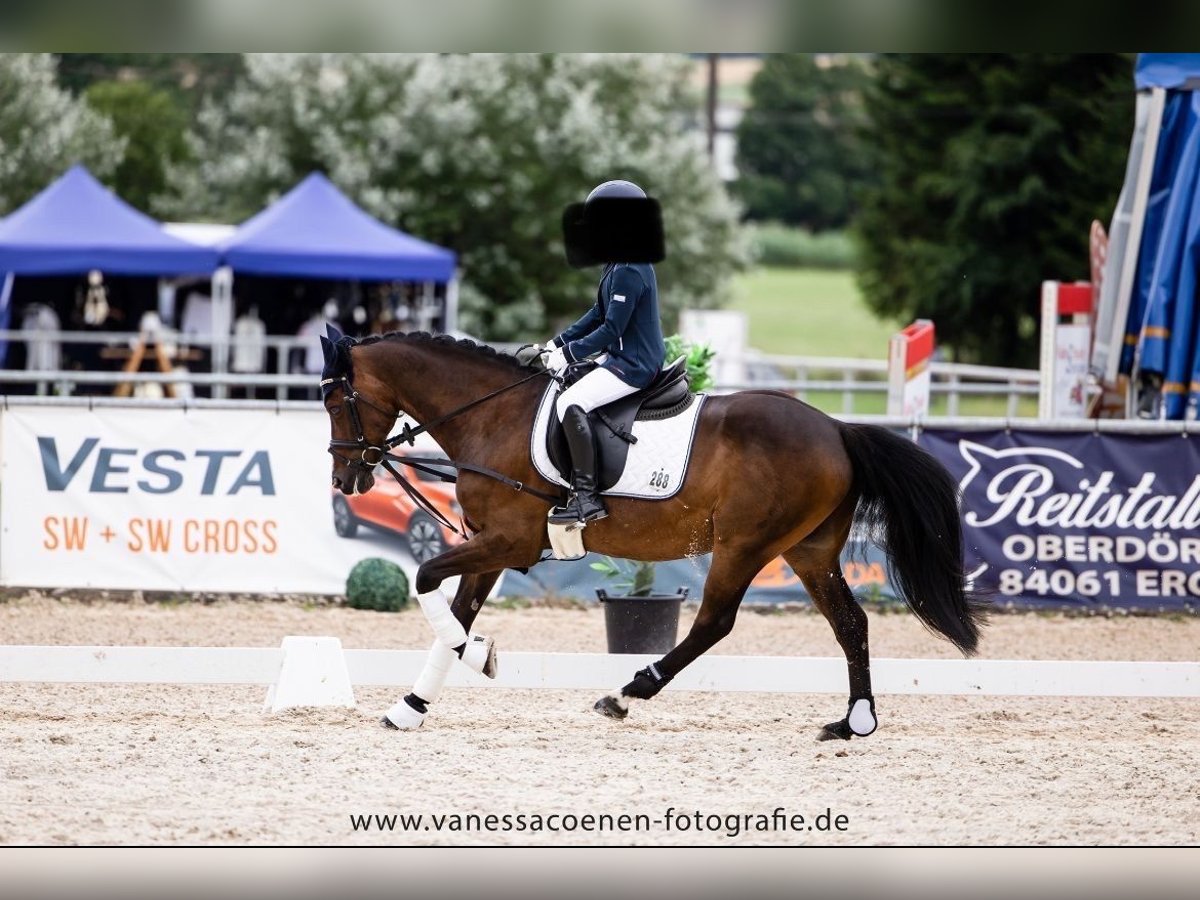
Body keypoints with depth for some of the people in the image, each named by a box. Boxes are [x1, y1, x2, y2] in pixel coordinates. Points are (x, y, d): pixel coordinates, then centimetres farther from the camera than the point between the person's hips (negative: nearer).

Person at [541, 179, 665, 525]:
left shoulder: (628, 272, -22)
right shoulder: (619, 265, 12)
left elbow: (611, 329, -22)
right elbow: (599, 315, 18)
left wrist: (569, 353, -16)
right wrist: (559, 342, 11)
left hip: (633, 364, -11)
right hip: (624, 356, 11)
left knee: (571, 404, -22)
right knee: (572, 395, 22)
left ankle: (586, 497, -22)